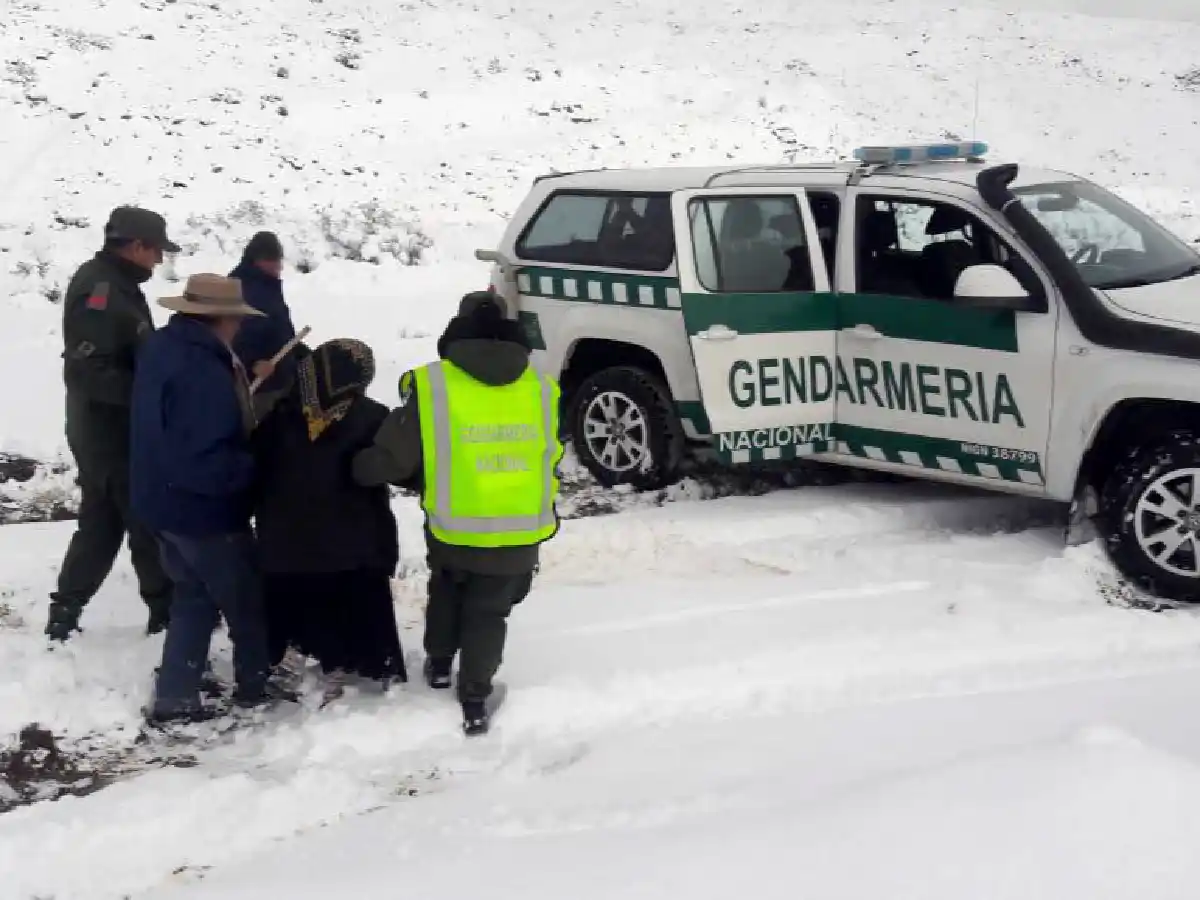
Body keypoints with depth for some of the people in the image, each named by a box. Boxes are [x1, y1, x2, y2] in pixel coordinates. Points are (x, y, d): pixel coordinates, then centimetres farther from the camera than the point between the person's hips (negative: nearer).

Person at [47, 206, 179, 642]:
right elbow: (89, 372, -28)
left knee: (102, 524, 15)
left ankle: (65, 614, 19)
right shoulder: (102, 289, -21)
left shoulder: (112, 283, 12)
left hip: (111, 432, 10)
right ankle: (169, 609, 14)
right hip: (112, 435, -10)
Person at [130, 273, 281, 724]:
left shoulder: (162, 347, 1)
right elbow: (203, 463, -34)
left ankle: (175, 695, 22)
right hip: (202, 510, -9)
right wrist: (252, 468, -17)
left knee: (194, 596, 20)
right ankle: (254, 684, 29)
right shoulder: (203, 374, -31)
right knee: (246, 599, 13)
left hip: (164, 501, 9)